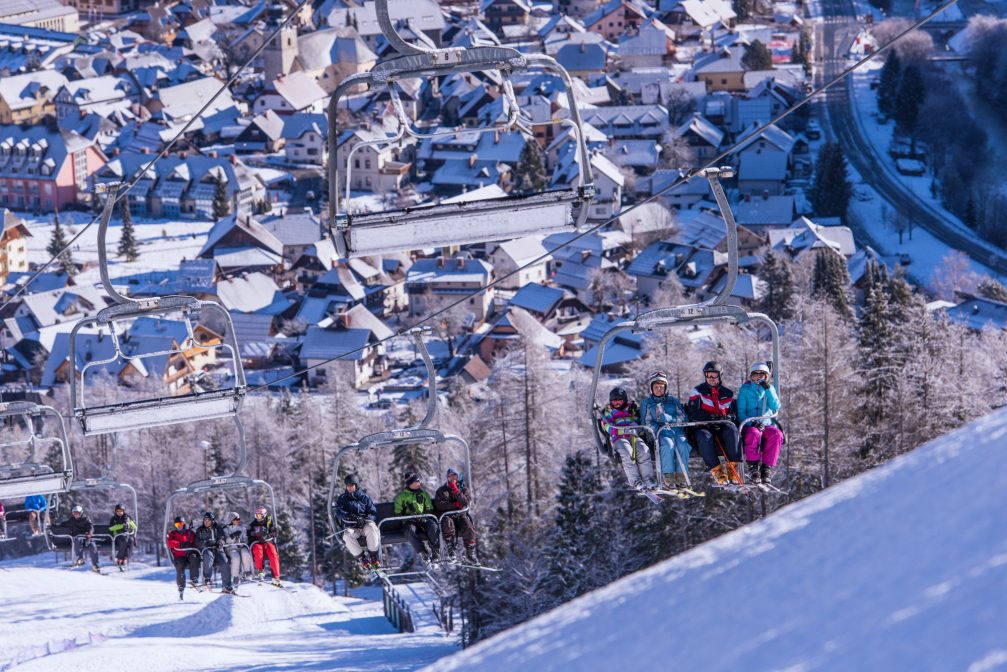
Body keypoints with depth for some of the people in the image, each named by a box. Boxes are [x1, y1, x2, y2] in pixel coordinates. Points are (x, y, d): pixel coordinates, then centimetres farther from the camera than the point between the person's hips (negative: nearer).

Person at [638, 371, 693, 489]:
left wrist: (666, 418, -5)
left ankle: (681, 475, -36)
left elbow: (682, 417, 12)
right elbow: (646, 422, 9)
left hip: (677, 430, 2)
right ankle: (668, 476, -40)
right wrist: (657, 430, -11)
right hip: (660, 433, -2)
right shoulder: (646, 403, 21)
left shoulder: (673, 400, 24)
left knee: (682, 444, -32)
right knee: (668, 444, -35)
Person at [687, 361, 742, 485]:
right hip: (702, 427, -2)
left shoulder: (728, 394, 14)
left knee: (731, 429, -32)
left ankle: (732, 467, -34)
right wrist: (711, 417, -20)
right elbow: (693, 414, -5)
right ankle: (716, 471, -37)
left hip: (721, 427, 2)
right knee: (705, 437, -37)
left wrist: (726, 418, -12)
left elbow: (734, 414, 12)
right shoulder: (698, 391, 6)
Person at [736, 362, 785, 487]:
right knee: (753, 434, -38)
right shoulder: (745, 389, 10)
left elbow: (776, 407, 1)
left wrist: (768, 390, -8)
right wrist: (752, 422, -15)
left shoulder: (770, 389, 16)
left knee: (776, 434, -32)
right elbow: (741, 412, 2)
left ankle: (767, 468, -31)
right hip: (749, 425, -2)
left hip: (767, 425, 2)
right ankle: (753, 468, -34)